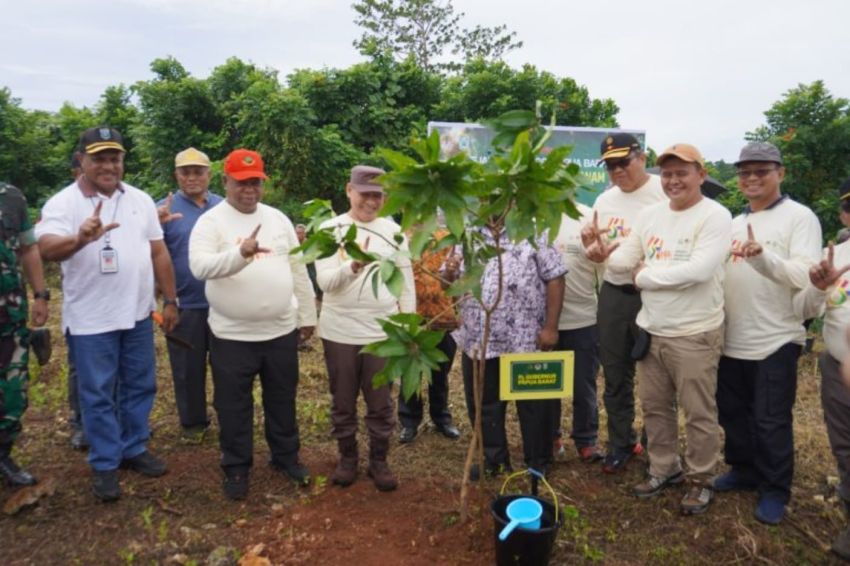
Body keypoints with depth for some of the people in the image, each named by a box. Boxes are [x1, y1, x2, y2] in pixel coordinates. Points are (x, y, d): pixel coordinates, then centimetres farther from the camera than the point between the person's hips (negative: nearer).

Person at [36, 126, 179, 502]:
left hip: (138, 314, 5)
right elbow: (46, 248, -26)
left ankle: (134, 449, 31)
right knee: (97, 395, 6)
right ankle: (104, 465, 20)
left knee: (140, 386, 14)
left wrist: (170, 301, 7)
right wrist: (79, 239, -49)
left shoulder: (141, 200, 5)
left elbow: (159, 253, 9)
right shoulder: (63, 203, -9)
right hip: (90, 320, -4)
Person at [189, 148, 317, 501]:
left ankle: (286, 457, 35)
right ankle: (236, 468, 27)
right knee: (233, 405, 9)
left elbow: (298, 270, 11)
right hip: (232, 335, -3)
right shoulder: (211, 221, -7)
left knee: (282, 400, 17)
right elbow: (200, 267, -23)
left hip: (281, 330, 4)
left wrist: (307, 315, 12)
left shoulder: (278, 219, 7)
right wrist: (241, 253, -39)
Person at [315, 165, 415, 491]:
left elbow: (406, 282, 7)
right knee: (342, 401, 13)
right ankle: (347, 457, 31)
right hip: (340, 331, -1)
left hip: (383, 331, 1)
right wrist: (352, 266, -32)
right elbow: (325, 281, -12)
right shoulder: (330, 229, -3)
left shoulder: (393, 231, 3)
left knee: (381, 403, 10)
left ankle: (379, 460, 26)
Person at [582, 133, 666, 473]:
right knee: (615, 374, 12)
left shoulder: (664, 192, -9)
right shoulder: (604, 201, 9)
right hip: (613, 295, 5)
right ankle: (621, 443, 28)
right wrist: (590, 245, -8)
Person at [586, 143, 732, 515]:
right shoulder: (650, 214, 7)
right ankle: (664, 468, 36)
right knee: (654, 405, 17)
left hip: (695, 334, -6)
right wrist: (606, 255, -15)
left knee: (698, 412, 7)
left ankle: (700, 480, 25)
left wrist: (644, 276, -15)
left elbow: (699, 270, -25)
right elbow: (627, 259, 9)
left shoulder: (716, 216, -13)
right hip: (651, 329, 6)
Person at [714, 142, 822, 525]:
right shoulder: (734, 222, 13)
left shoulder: (800, 217, -7)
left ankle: (774, 490, 20)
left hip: (776, 341, -6)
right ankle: (743, 470, 36)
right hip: (732, 340, 6)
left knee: (771, 421, 3)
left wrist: (763, 255, -37)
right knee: (732, 412, 16)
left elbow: (805, 276, -21)